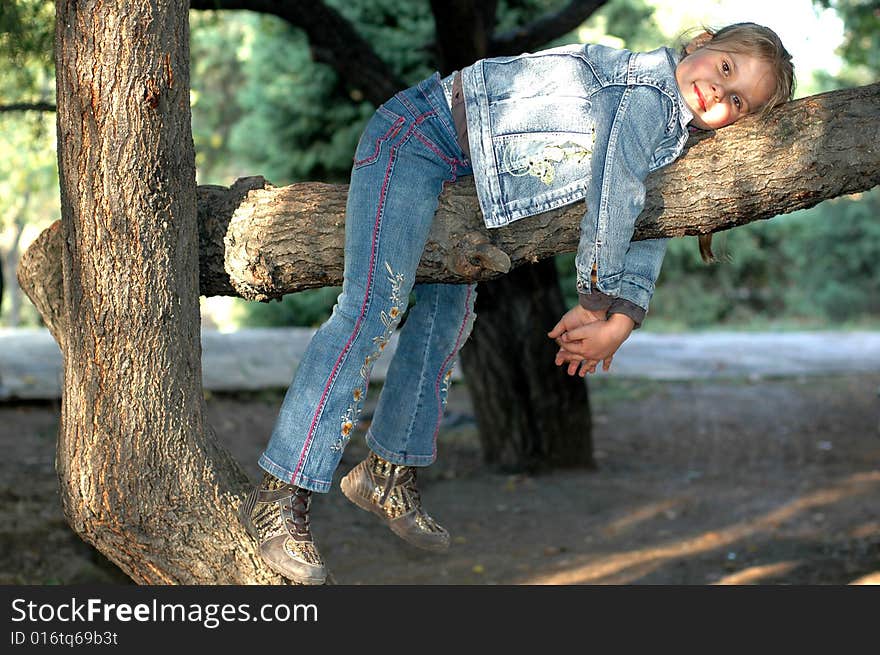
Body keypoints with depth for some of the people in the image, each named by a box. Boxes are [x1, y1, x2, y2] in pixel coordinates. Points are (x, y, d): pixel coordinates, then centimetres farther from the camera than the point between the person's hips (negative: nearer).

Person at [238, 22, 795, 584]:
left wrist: (621, 321, -6)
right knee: (375, 307, -19)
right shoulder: (648, 84, -20)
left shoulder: (671, 134, 7)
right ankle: (280, 495, -20)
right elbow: (612, 197, -20)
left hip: (459, 172, 10)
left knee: (446, 317, 15)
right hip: (416, 132, -10)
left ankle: (389, 474, 29)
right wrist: (597, 302, -9)